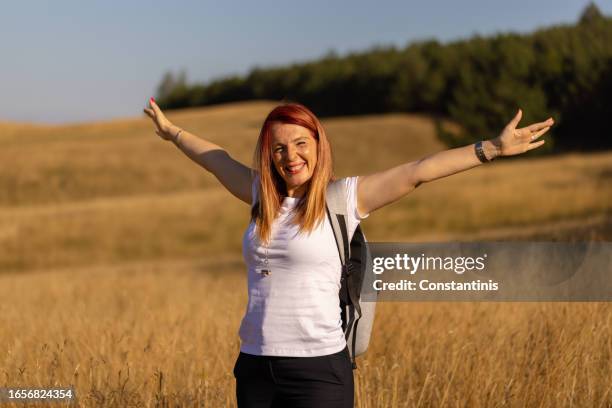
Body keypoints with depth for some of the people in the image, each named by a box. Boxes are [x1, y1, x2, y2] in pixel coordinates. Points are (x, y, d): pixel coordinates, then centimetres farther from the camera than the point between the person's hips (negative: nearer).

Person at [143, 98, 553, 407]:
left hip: (318, 371, -5)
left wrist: (493, 148, -14)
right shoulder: (262, 195, 11)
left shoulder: (345, 198, -3)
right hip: (255, 368, 5)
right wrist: (172, 131, 44)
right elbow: (218, 159, 28)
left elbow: (418, 171, -9)